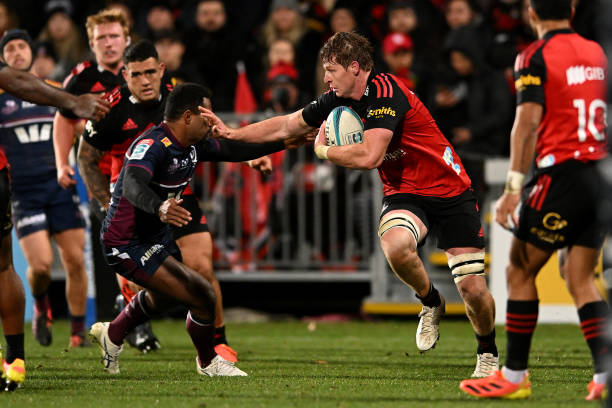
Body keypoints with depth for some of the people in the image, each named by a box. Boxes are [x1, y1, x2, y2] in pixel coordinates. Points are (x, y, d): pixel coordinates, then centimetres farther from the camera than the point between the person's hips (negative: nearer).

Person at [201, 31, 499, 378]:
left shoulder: (385, 92, -21)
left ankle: (488, 351, 22)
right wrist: (231, 133, 12)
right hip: (404, 193, 5)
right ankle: (431, 303, 0)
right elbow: (285, 127, 15)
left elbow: (369, 156, -29)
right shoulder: (338, 101, 2)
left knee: (473, 288, -10)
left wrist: (323, 150, -12)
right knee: (395, 246, -31)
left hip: (450, 193, -5)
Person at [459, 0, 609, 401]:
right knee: (580, 278, 10)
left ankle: (514, 375, 6)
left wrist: (513, 187, -18)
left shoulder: (536, 57, -4)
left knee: (520, 271, 4)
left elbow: (528, 122, -14)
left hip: (562, 172, -6)